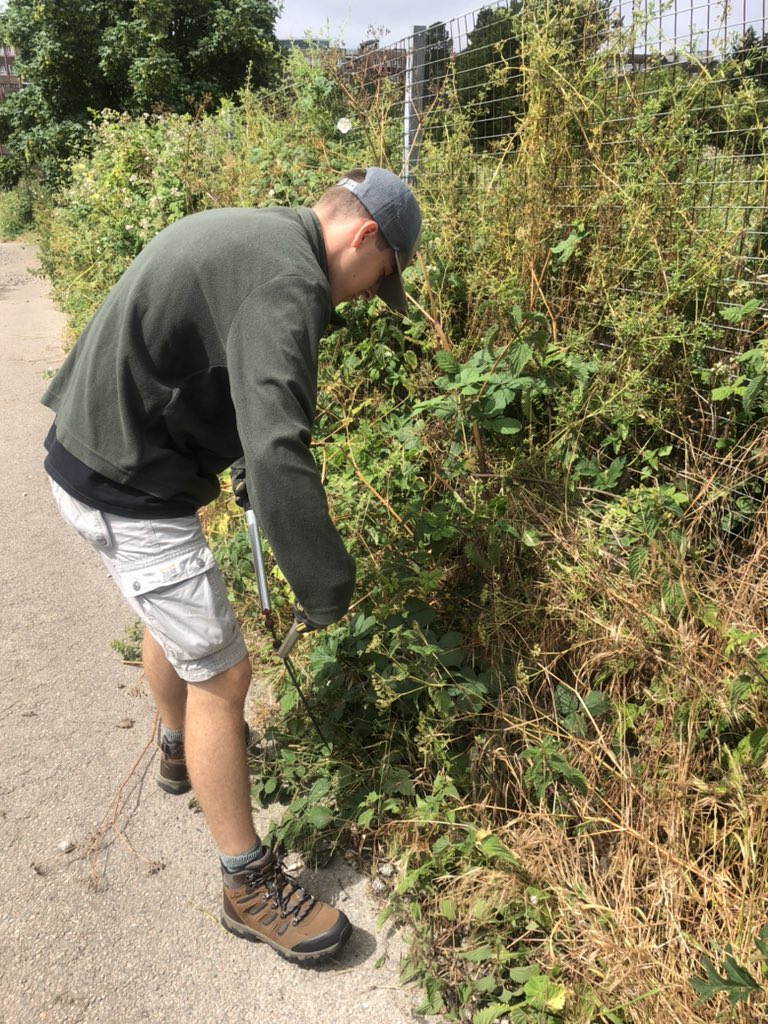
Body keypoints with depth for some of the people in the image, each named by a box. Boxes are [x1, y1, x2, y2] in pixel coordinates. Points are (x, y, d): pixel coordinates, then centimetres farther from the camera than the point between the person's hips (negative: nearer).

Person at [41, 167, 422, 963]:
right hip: (128, 488, -11)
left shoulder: (247, 234, 10)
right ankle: (249, 886, 15)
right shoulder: (286, 279, -23)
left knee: (171, 613, 30)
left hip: (94, 449, 11)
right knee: (220, 674, -1)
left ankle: (180, 749, 56)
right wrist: (326, 587, -25)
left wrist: (248, 469, 24)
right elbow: (279, 451, -34)